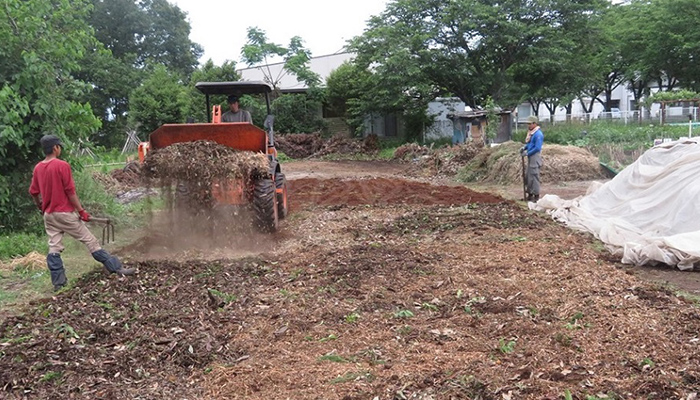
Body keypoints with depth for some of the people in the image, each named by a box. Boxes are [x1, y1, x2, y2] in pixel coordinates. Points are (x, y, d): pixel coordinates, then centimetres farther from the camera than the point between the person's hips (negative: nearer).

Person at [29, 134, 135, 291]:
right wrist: (81, 211, -11)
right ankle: (116, 268, 2)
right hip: (65, 213, -6)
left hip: (49, 215, 6)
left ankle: (58, 282, 10)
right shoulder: (62, 165, -15)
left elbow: (33, 192, 12)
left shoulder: (38, 168, 6)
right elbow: (70, 191, -16)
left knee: (54, 248, 8)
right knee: (90, 241, -2)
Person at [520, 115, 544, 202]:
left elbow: (537, 148, -21)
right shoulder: (531, 133, 12)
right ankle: (530, 194, 24)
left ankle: (536, 195, 3)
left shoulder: (538, 134, -17)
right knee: (528, 176, 14)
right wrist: (524, 147, 6)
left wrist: (527, 153, -17)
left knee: (534, 176, -5)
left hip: (535, 157, -10)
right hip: (530, 158, 10)